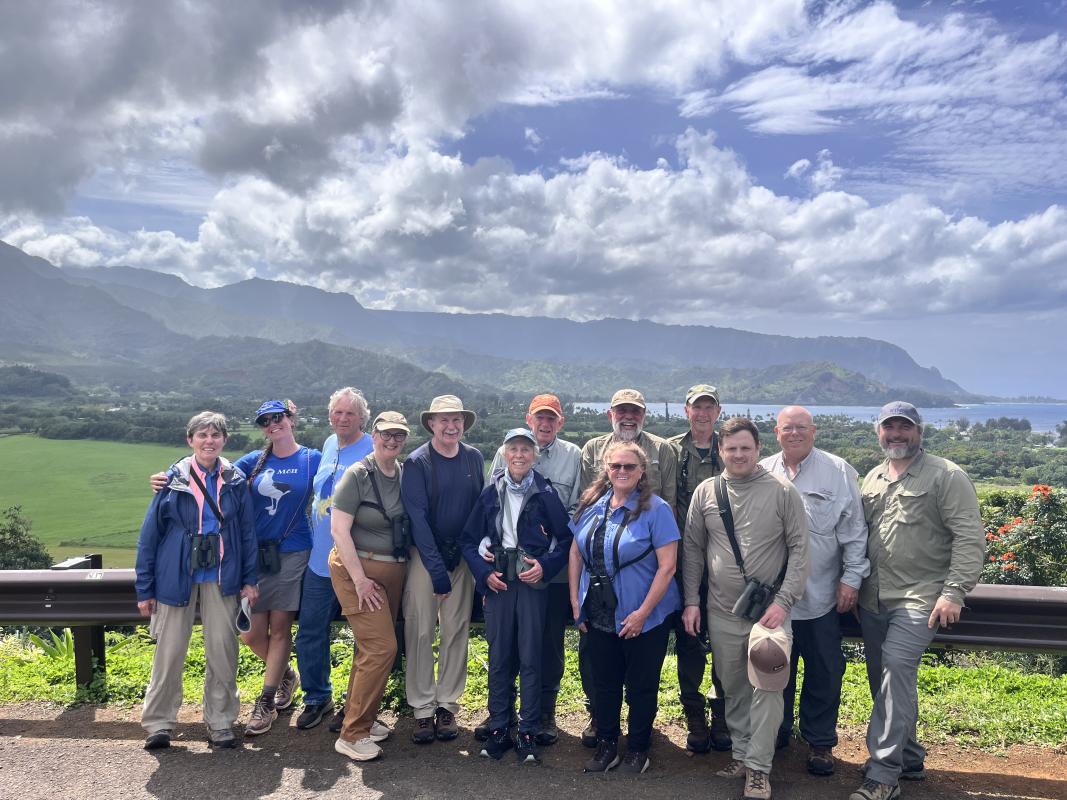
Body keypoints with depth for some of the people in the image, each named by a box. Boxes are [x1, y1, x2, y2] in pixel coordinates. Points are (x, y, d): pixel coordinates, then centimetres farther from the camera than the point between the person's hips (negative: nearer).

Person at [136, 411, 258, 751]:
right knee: (169, 652, 6)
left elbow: (247, 532, 5)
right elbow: (150, 535, -1)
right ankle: (158, 723, 22)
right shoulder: (173, 480, -4)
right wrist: (145, 588, -1)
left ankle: (221, 722, 20)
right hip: (177, 576, -1)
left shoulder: (235, 481, 1)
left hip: (221, 578, 1)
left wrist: (249, 579, 1)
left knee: (223, 651, 5)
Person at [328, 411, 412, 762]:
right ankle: (352, 735, 1)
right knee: (382, 646, -12)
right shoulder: (358, 474, -12)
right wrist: (360, 579, -16)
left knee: (371, 647, 14)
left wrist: (402, 567, 7)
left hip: (394, 571, 6)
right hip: (358, 568, -6)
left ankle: (362, 719, 30)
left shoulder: (405, 474, 6)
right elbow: (339, 529, -15)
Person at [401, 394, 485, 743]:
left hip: (463, 556, 3)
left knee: (457, 632, 7)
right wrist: (437, 569, -19)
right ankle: (423, 708, 13)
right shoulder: (416, 463, -9)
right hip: (424, 556, -3)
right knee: (420, 632, 0)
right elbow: (417, 518, -14)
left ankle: (447, 705, 20)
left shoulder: (474, 459, 3)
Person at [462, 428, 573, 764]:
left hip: (533, 582, -1)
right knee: (499, 657, 6)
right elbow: (469, 539, 8)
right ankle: (498, 728, 18)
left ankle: (528, 733, 12)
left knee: (530, 657, 0)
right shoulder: (490, 493, 4)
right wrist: (484, 571, -4)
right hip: (498, 582, 2)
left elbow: (566, 538, 3)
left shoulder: (545, 493, -1)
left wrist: (545, 566, -10)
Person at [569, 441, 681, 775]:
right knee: (604, 682, 17)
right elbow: (576, 552, 8)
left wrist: (642, 613, -17)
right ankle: (606, 745, 36)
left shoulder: (656, 509, -13)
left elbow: (667, 567, -16)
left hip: (644, 617, -4)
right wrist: (575, 600, 3)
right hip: (598, 616, 4)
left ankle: (638, 748, 33)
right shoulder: (591, 504, 1)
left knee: (640, 686, 12)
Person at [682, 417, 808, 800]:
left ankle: (758, 766, 10)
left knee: (765, 688, -5)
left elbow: (799, 549, -5)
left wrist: (783, 602, -11)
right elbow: (693, 549, 7)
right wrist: (691, 601, 3)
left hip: (769, 609, -2)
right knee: (733, 689, 13)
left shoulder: (782, 492, -6)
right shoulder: (705, 493, 1)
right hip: (722, 612, 3)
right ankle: (742, 752, 31)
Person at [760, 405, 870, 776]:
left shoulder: (838, 472, -2)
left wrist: (851, 578, -6)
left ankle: (820, 742, 25)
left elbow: (854, 530, -3)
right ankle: (778, 731, 34)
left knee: (824, 672, 8)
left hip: (822, 594, -2)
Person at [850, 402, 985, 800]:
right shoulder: (872, 479, 14)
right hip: (873, 599, 7)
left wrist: (954, 592, -17)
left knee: (896, 668, -17)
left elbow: (970, 537, -10)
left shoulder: (946, 476, -6)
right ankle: (909, 760, 29)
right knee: (887, 681, 12)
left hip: (919, 599, -6)